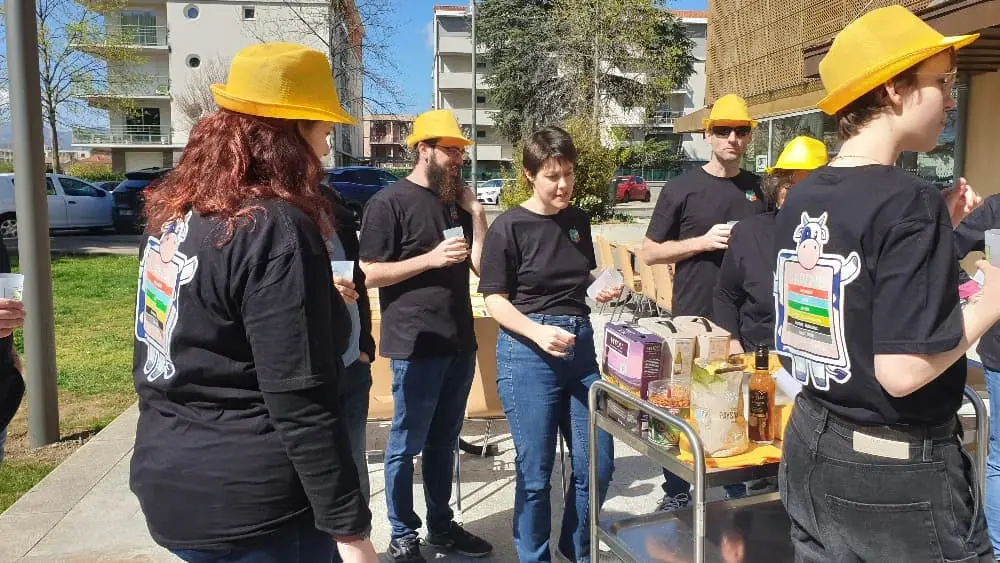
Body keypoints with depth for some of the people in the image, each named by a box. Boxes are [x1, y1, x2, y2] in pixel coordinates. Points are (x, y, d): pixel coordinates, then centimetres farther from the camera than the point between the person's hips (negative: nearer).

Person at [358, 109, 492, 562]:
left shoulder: (458, 201, 12)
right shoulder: (389, 202, -8)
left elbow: (483, 266, 8)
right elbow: (370, 273, -12)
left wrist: (476, 212, -1)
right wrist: (431, 258, -19)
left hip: (460, 342, 7)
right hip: (416, 344, -6)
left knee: (444, 441, 16)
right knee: (406, 444, 5)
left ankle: (441, 525, 29)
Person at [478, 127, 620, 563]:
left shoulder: (578, 220, 8)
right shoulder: (509, 227, -9)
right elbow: (494, 299, -9)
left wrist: (602, 290, 1)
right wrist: (538, 332, -24)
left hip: (581, 345, 6)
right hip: (527, 352, -6)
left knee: (597, 464, 11)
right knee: (535, 472, 4)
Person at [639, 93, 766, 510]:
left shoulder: (761, 189, 9)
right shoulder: (682, 188, -3)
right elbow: (649, 253, -3)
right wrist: (703, 242, -15)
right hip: (692, 321, -3)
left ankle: (740, 491, 30)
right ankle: (676, 494, 22)